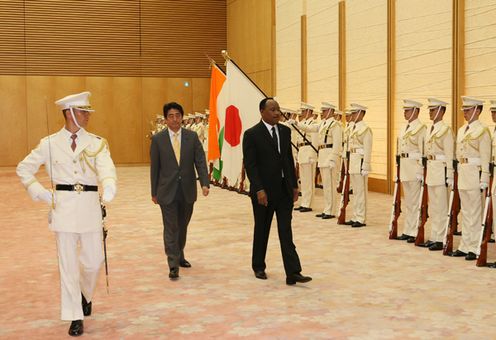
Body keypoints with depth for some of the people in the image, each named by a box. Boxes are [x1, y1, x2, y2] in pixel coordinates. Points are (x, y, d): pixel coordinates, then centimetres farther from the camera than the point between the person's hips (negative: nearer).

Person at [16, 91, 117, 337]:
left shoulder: (96, 143, 2)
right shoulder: (50, 144, 2)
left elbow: (106, 169, -16)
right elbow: (24, 169, 11)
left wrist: (109, 188, -37)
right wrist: (40, 194, 0)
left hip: (89, 207, 1)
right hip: (63, 208, -1)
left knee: (93, 260, 8)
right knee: (68, 265, 4)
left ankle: (85, 295, 40)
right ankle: (75, 316, 15)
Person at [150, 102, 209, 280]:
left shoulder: (192, 136, 1)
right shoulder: (158, 139, -2)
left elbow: (200, 161, -3)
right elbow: (154, 167, 2)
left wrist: (204, 183, -17)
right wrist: (154, 192, 3)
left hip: (187, 190, 2)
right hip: (167, 191, -2)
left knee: (182, 226, 16)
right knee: (171, 228, -3)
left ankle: (179, 255, 35)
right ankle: (173, 265, 0)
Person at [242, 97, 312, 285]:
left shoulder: (285, 131, 8)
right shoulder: (252, 134, -10)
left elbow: (289, 159, 12)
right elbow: (250, 165, -13)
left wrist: (294, 185, 9)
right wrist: (259, 189, -20)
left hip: (284, 189, 4)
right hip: (264, 190, -4)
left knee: (286, 231, -1)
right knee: (262, 230, 11)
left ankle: (293, 272, -4)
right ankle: (258, 267, 29)